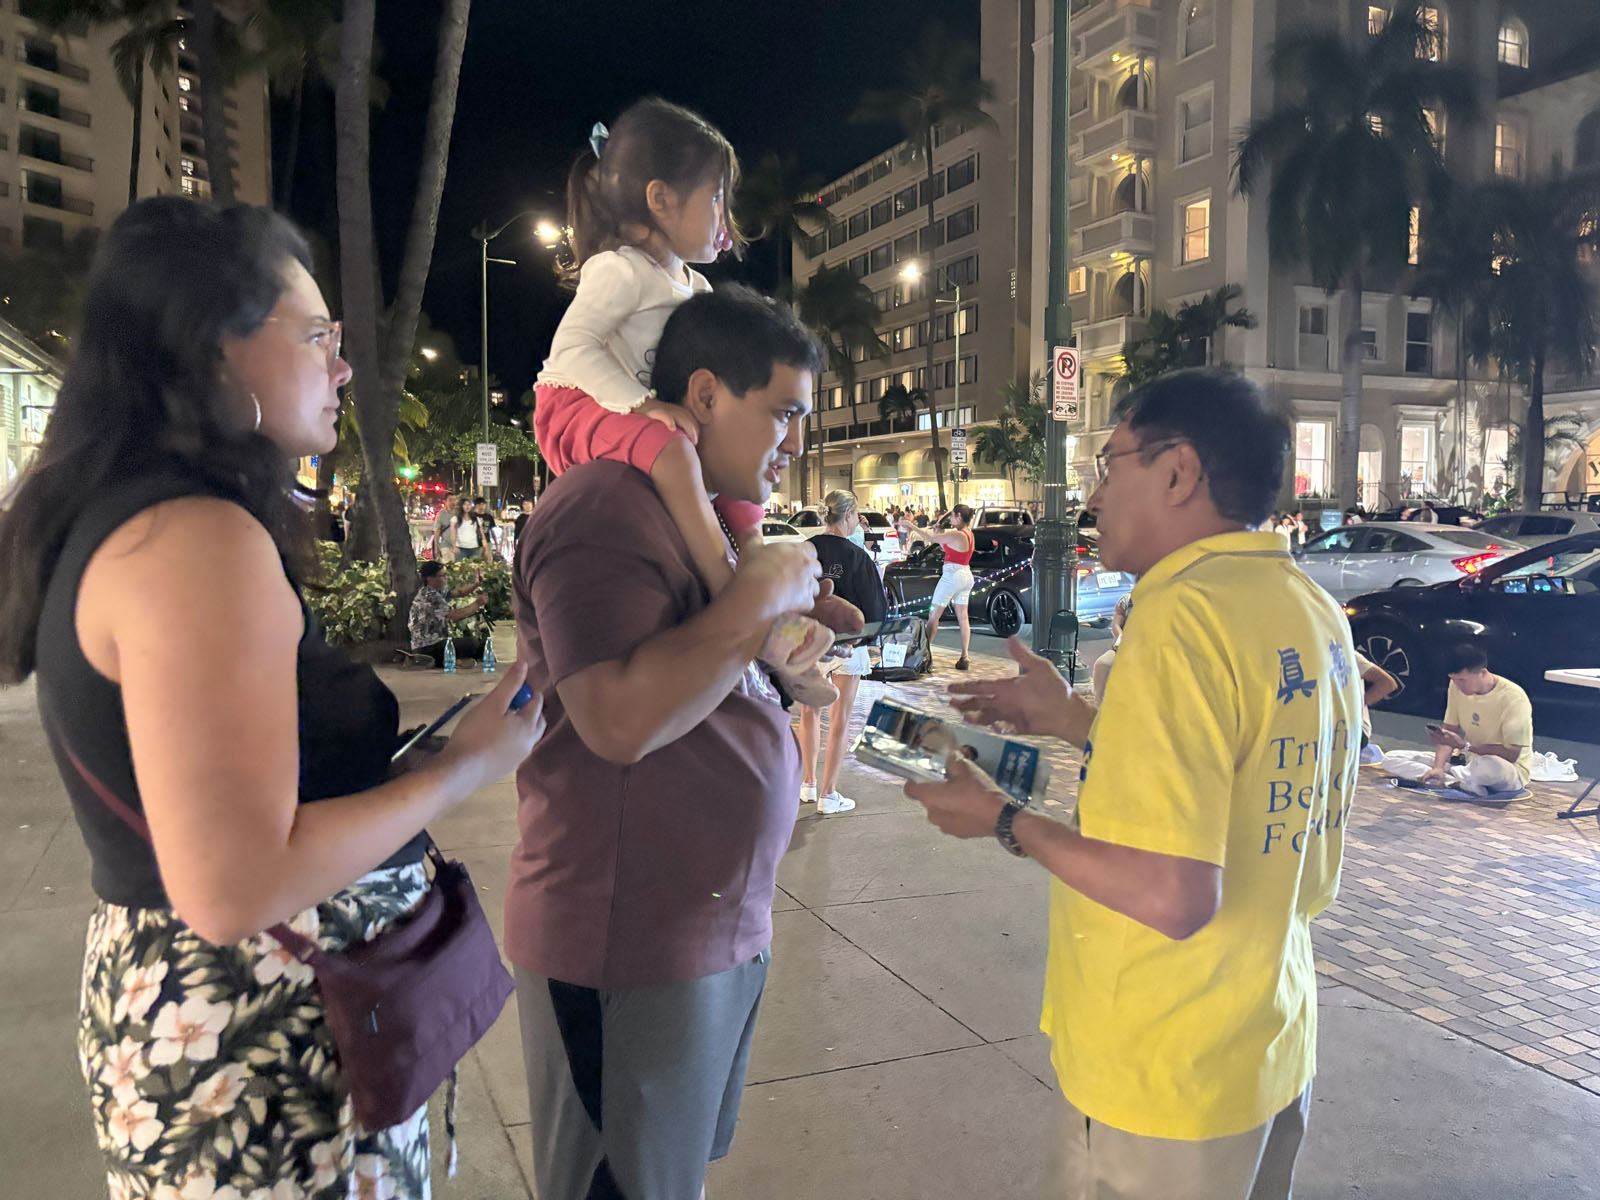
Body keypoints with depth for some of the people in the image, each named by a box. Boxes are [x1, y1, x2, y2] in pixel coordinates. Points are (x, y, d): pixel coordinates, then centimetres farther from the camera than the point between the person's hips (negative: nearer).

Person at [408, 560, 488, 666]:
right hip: (426, 648, -10)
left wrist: (476, 584, -2)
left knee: (480, 642, 10)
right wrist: (477, 604, -16)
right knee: (472, 644, -22)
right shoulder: (429, 596, -21)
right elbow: (456, 616, -27)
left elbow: (459, 592, 16)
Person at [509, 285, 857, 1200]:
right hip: (629, 945, -10)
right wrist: (760, 595, -21)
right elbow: (622, 719, -30)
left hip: (727, 927, 10)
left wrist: (793, 625, 7)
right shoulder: (606, 509, -19)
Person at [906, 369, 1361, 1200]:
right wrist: (1074, 719, 12)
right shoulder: (1315, 613, 2)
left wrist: (1005, 822, -15)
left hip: (1168, 1079, -8)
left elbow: (1172, 897, -29)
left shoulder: (1184, 617, -25)